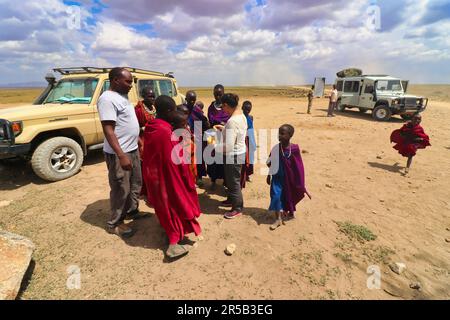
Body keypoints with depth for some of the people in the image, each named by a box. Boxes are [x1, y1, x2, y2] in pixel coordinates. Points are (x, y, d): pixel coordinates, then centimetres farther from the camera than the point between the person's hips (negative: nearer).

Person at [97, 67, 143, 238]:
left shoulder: (122, 96, 12)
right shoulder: (107, 98, -18)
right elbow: (108, 130, -24)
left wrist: (138, 141, 20)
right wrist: (121, 156, -28)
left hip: (133, 149, 10)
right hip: (119, 153, -10)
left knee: (136, 184, 20)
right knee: (121, 189, 2)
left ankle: (132, 211, 40)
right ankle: (115, 224, 19)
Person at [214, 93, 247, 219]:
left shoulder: (232, 121, -27)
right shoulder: (241, 115, 3)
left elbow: (228, 146, -28)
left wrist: (214, 147, -15)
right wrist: (223, 128, 16)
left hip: (234, 155, -10)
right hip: (239, 152, 10)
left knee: (234, 182, 6)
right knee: (230, 179, 25)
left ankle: (237, 208, 23)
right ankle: (231, 199, 44)